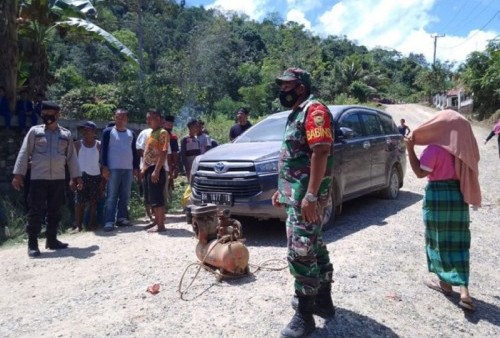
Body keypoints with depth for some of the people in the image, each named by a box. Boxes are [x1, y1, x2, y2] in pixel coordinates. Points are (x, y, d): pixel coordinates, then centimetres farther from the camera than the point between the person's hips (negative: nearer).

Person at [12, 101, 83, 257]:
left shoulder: (66, 134, 8)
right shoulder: (34, 131, 3)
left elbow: (71, 157, 10)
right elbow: (24, 153, 2)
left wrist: (77, 176, 6)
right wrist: (18, 174, -4)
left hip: (59, 179, 3)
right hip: (38, 179, -2)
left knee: (55, 211, 10)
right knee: (36, 211, -2)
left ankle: (52, 240, 22)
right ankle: (32, 244, 7)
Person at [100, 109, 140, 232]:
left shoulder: (131, 134, 13)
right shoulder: (108, 131, 0)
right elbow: (103, 150, -4)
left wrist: (136, 167, 10)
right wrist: (104, 166, -12)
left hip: (128, 168, 5)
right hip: (113, 168, -5)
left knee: (125, 196, 8)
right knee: (112, 196, -5)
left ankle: (121, 218, 17)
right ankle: (109, 221, -4)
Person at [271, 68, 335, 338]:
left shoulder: (314, 110, -12)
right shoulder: (296, 114, 20)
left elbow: (320, 154, -23)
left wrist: (311, 195, -28)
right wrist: (282, 190, 22)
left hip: (307, 196, -10)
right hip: (296, 195, 10)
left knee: (300, 253, -8)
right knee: (314, 248, 17)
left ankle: (304, 315, 5)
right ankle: (323, 301, 30)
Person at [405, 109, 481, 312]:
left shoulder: (435, 148, -15)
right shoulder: (465, 148, 4)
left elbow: (420, 172, -11)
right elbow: (467, 173, 12)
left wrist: (410, 148, -8)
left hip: (437, 196, -5)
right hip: (459, 196, 6)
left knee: (440, 239, 9)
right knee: (458, 241, 8)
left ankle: (445, 282, 23)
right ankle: (464, 290, 3)